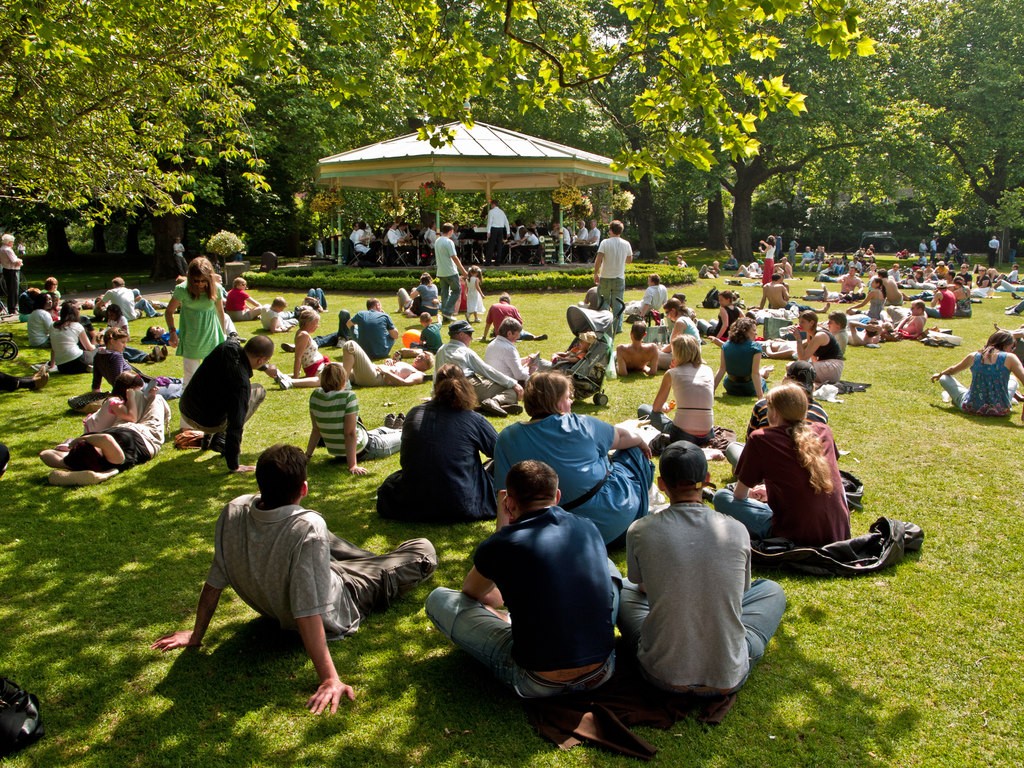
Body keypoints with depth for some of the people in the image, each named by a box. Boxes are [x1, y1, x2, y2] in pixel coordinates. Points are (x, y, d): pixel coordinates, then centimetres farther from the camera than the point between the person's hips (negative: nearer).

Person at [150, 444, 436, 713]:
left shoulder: (233, 512, -24)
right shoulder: (307, 528, -40)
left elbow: (214, 582, -12)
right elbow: (308, 614, -41)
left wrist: (196, 634, 2)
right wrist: (330, 679, -38)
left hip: (271, 607, 6)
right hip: (330, 615, -5)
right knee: (423, 549, 7)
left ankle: (372, 560, 51)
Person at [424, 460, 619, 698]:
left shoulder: (499, 546, -10)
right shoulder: (588, 529, 1)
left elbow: (471, 593, 13)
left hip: (539, 685, -4)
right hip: (602, 673, 4)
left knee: (438, 599, 9)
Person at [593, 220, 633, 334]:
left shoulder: (605, 242, -10)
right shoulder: (626, 244, 0)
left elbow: (598, 259, -16)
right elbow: (629, 260, 11)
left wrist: (595, 273, -8)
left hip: (605, 278, -2)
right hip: (619, 278, 2)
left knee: (604, 303, 9)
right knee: (618, 304, 7)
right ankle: (617, 328, 7)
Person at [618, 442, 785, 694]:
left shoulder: (640, 532, -11)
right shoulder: (738, 531, -8)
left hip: (663, 676, 0)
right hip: (729, 679, 1)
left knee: (621, 587, 24)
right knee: (771, 590, 23)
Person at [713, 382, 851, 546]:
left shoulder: (760, 439, -6)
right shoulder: (824, 431, 7)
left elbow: (740, 495, 5)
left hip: (795, 537, -5)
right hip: (840, 535, 5)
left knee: (721, 497, 10)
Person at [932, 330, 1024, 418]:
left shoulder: (973, 356, 1)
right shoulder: (1010, 358, -8)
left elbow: (953, 370, 20)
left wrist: (940, 374, 42)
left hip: (971, 408, 0)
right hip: (1000, 411, 0)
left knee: (944, 378, 21)